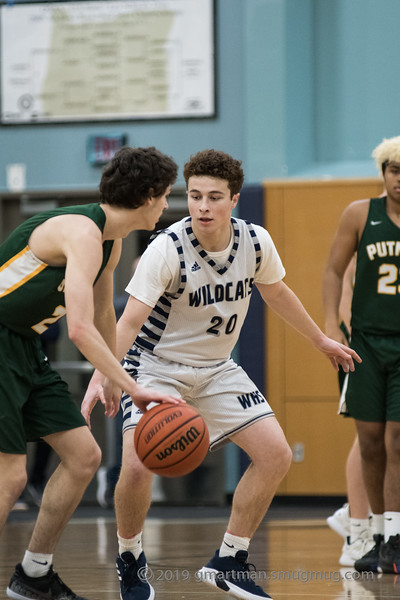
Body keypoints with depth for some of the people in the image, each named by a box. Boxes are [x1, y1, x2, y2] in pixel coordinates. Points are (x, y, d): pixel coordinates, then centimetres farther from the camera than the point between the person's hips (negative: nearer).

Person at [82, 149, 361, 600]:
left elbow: (275, 292, 11)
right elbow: (130, 320, -32)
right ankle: (129, 559, 5)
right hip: (156, 365, -5)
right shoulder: (168, 248, -26)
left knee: (276, 455, -7)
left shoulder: (255, 241, -10)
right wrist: (102, 377, -47)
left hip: (216, 368, 5)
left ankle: (228, 562, 8)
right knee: (138, 466, -24)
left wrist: (321, 341, 22)